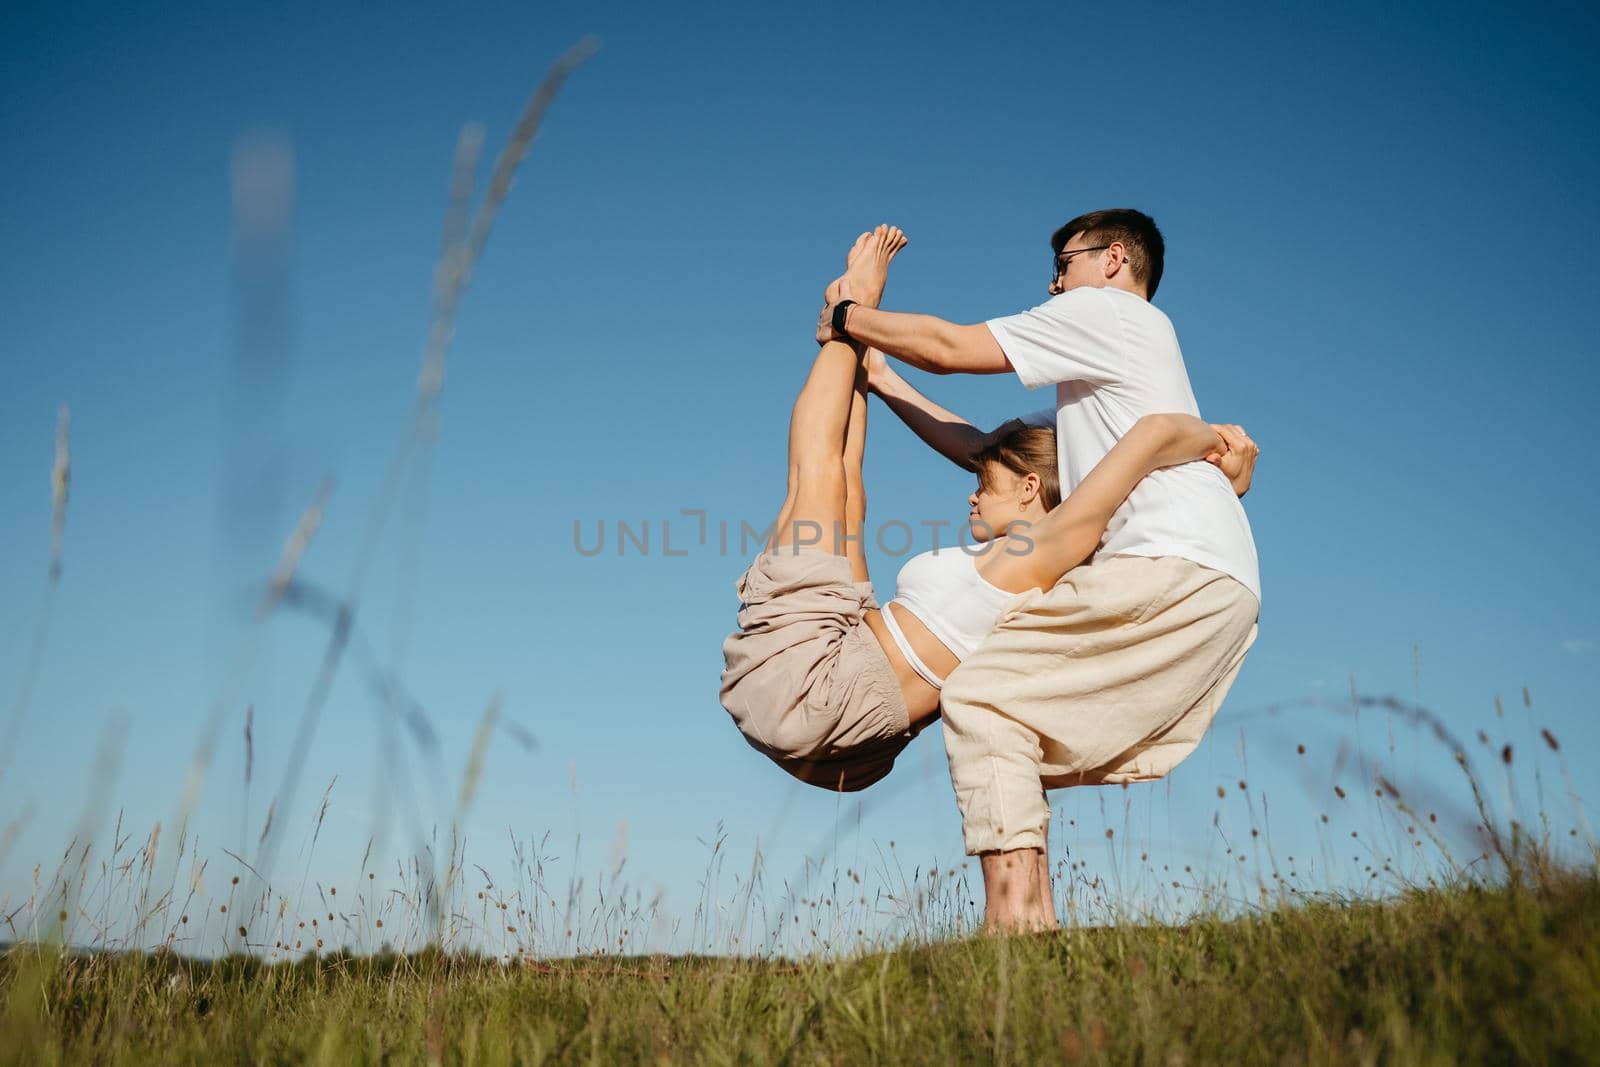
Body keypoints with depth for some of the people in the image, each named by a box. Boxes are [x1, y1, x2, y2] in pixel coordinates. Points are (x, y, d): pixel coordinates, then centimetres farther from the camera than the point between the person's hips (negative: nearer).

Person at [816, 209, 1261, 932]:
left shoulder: (1108, 310, 8)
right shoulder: (1089, 393, 35)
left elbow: (947, 346, 3)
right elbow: (988, 452, 31)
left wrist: (848, 317, 18)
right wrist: (886, 384, 33)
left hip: (1173, 562, -10)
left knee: (982, 698, -15)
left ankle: (1014, 921, -24)